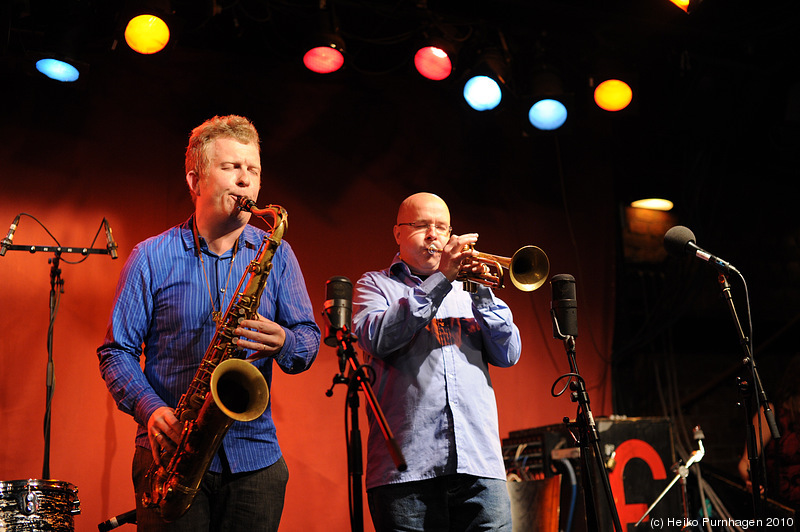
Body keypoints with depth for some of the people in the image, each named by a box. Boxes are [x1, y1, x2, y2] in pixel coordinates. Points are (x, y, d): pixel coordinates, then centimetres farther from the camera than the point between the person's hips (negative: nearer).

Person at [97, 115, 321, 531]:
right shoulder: (151, 258, 1)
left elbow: (309, 341, 6)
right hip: (171, 455, -2)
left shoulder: (276, 255, 8)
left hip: (255, 461, 2)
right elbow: (116, 350, 2)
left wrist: (283, 342, -17)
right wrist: (150, 409, -15)